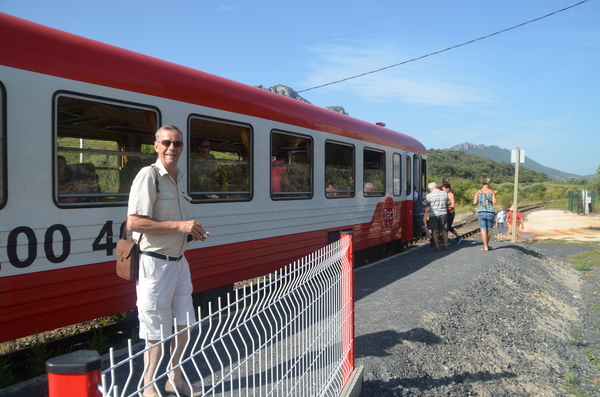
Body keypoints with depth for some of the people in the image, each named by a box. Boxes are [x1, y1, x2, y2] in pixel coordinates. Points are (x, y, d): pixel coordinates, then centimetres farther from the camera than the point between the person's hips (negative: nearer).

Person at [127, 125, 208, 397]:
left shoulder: (179, 179, 13)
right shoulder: (148, 175, -13)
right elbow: (133, 222, -21)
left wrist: (192, 231, 5)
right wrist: (179, 225, -23)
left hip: (179, 261, 8)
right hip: (155, 264, -8)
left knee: (183, 325, 17)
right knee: (157, 333, 3)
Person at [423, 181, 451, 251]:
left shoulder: (429, 195, -11)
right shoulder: (444, 194, 3)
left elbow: (424, 205, -3)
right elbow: (448, 203, 13)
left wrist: (429, 204, 17)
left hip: (434, 215, -4)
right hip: (443, 214, 4)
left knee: (434, 231, 4)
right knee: (444, 230, 13)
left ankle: (437, 246, 5)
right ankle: (446, 245, 17)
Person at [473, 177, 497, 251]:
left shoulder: (478, 192, 2)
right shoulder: (492, 191, 1)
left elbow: (475, 203, -3)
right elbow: (494, 202, -6)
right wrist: (494, 195, 11)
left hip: (481, 212, 0)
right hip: (490, 212, 0)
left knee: (483, 229, 1)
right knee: (489, 229, 14)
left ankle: (485, 247, -3)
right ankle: (487, 245, 27)